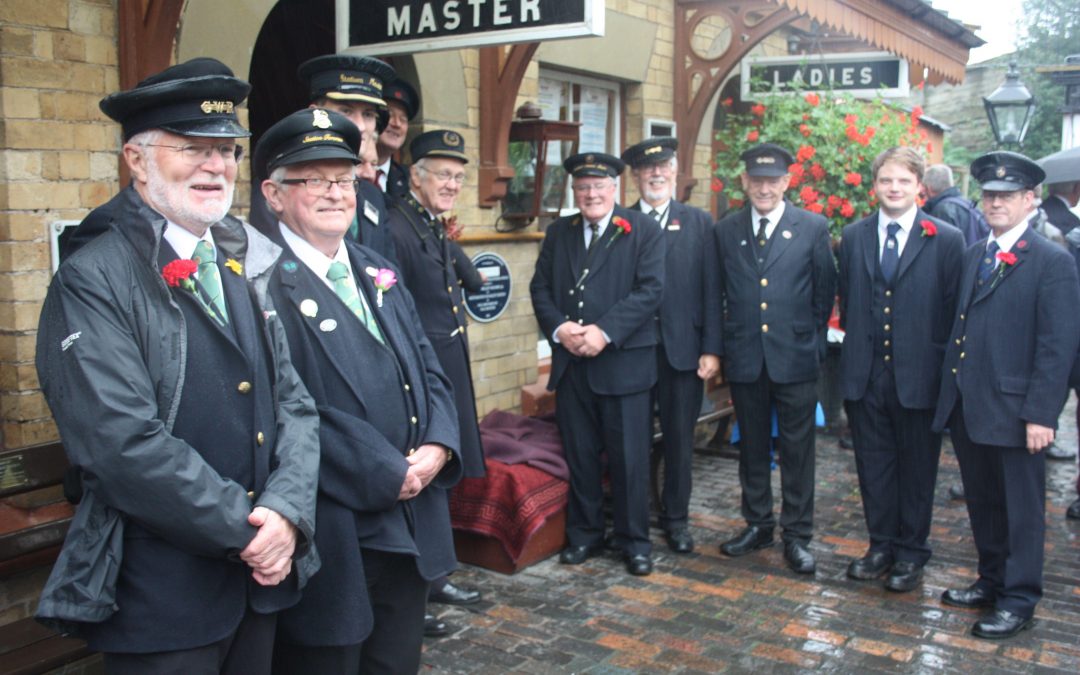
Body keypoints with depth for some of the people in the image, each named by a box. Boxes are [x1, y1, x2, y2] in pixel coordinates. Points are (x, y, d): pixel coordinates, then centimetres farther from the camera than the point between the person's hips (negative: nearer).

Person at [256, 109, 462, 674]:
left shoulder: (379, 276, 14)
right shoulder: (265, 284, -14)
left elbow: (429, 372, 12)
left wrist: (437, 446, -6)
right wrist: (388, 473, -17)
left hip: (411, 530, 8)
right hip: (332, 536, -7)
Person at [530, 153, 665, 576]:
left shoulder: (643, 231, -1)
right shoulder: (559, 232, 13)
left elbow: (650, 290, -10)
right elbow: (540, 288, 9)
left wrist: (605, 331, -18)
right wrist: (559, 328, -9)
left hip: (624, 362, -3)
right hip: (571, 364, 4)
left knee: (629, 458, 3)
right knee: (579, 455, 11)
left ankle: (633, 540, 18)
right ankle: (584, 534, 26)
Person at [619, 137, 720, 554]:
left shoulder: (698, 222, 7)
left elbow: (710, 290, 2)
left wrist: (711, 349, -5)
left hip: (683, 349, 1)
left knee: (679, 439, 9)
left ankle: (675, 519, 24)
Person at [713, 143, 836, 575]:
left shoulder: (813, 228, -1)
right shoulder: (725, 231, 5)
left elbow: (825, 292, 3)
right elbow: (717, 294, 9)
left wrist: (813, 341, 2)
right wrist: (721, 345, 5)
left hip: (795, 358, -2)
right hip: (744, 358, 2)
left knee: (797, 450, 5)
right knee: (752, 446, 13)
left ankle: (797, 535, 16)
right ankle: (757, 524, 28)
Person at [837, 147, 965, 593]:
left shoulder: (946, 240, -5)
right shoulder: (853, 237, 6)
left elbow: (954, 310, -4)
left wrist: (944, 368, -6)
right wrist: (855, 345, 6)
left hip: (918, 375, -3)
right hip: (865, 373, 3)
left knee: (917, 468, 10)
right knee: (873, 465, 12)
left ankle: (911, 552, 25)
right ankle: (881, 545, 28)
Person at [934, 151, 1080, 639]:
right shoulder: (973, 256, 13)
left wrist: (1041, 414, -17)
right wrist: (951, 390, 8)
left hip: (1014, 410, -6)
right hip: (967, 408, 6)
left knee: (1021, 508, 6)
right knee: (983, 503, 18)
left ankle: (1019, 600, 18)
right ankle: (992, 581, 34)